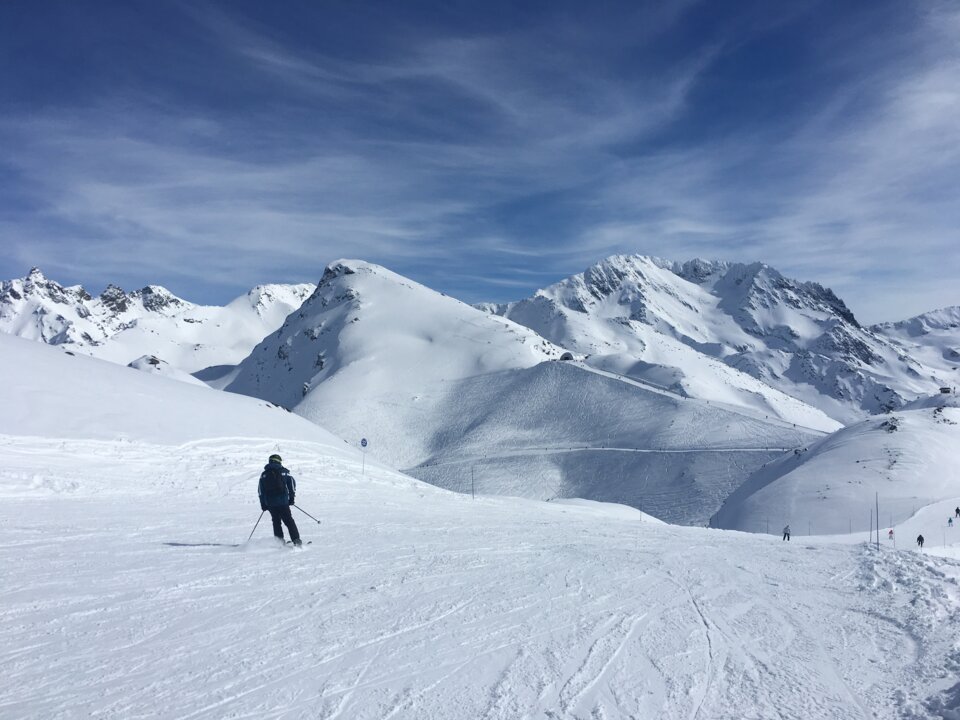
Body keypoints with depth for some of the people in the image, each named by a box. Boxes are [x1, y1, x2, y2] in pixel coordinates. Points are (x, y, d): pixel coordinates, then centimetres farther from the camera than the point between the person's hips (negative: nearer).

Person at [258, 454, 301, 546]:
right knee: (289, 521, 3)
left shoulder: (264, 474, 10)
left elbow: (260, 490, 6)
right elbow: (292, 483, 2)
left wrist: (263, 504, 10)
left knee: (276, 521, 15)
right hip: (283, 501, -2)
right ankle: (296, 539, -4)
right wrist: (292, 497, 8)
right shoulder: (283, 471, 5)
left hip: (270, 503, 2)